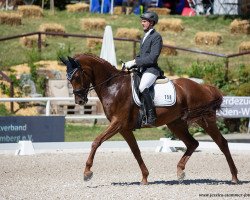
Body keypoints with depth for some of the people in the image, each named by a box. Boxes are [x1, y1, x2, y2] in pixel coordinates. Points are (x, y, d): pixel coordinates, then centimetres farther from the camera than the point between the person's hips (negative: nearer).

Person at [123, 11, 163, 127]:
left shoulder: (156, 37, -9)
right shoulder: (145, 36, 20)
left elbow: (152, 58, -18)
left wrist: (134, 62, -18)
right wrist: (131, 63, 8)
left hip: (151, 69, -10)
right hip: (142, 69, 10)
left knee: (142, 87, -34)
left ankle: (151, 117, -34)